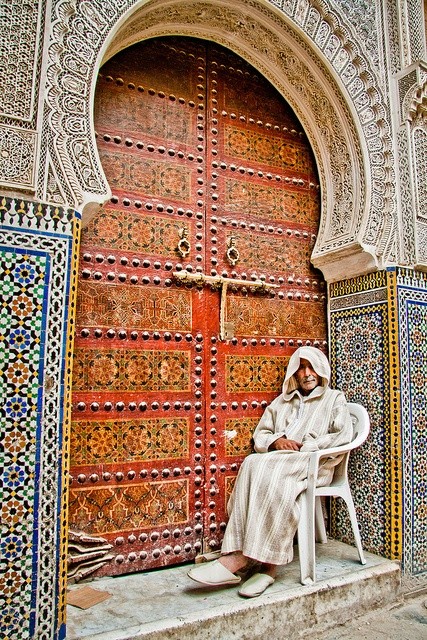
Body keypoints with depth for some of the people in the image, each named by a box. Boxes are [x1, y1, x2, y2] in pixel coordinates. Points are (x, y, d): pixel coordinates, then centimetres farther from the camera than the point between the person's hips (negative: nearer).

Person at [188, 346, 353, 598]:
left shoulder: (335, 399, 16)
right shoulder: (281, 401, 26)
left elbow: (344, 437, -1)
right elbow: (259, 437, 19)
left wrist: (305, 446, -9)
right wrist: (276, 441, -3)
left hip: (314, 464, -4)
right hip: (278, 461, 4)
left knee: (263, 468, -34)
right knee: (253, 464, -32)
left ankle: (239, 558, -31)